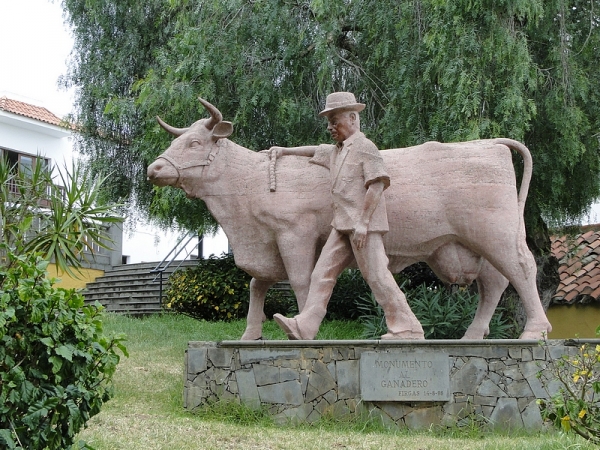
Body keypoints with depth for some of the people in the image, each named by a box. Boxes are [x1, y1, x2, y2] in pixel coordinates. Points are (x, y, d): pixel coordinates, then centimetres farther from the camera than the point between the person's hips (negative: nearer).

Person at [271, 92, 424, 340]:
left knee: (377, 275, -9)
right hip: (342, 226, 9)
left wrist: (363, 222, -20)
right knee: (323, 273, 4)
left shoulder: (365, 147, -8)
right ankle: (304, 327, 3)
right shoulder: (336, 151, 19)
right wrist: (285, 150, 43)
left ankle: (408, 329, -4)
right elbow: (315, 150, 41)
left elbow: (377, 185, -16)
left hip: (364, 225, -9)